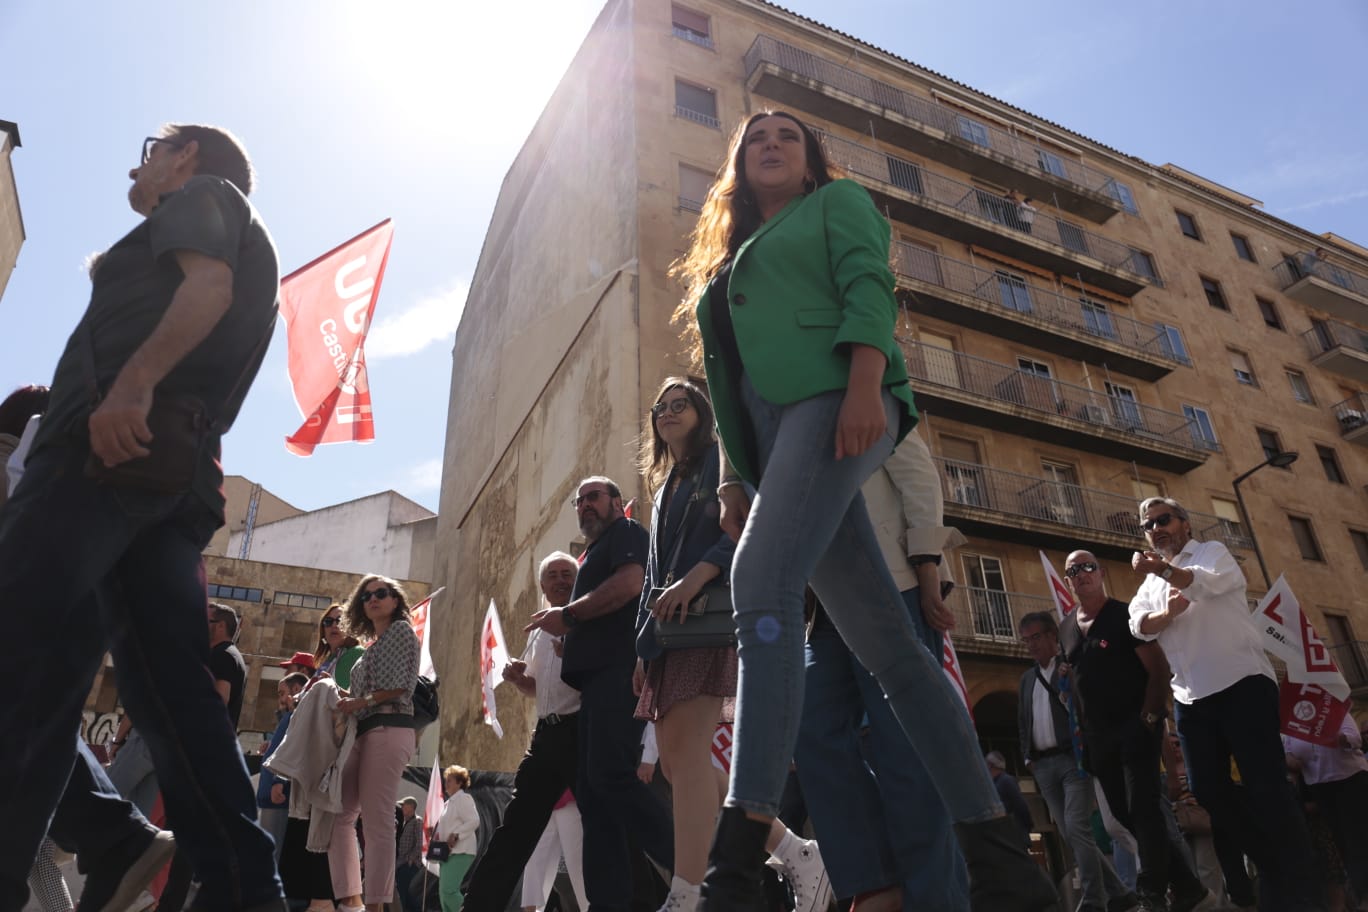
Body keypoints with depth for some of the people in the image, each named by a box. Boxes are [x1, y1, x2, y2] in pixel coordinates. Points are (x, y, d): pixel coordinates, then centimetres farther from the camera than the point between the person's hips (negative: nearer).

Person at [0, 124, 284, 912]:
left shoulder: (202, 195, 13)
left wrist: (133, 381, -24)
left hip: (112, 443, -8)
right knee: (172, 689, 0)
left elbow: (208, 285, -11)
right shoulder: (254, 250, 36)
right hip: (182, 476, 8)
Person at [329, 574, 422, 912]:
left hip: (388, 730, -9)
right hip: (365, 732, 9)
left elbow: (402, 684, -9)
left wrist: (360, 702, -14)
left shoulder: (401, 629, 3)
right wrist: (345, 696, 9)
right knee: (339, 814, 5)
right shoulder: (374, 644, 27)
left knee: (376, 820, -11)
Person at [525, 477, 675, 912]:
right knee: (591, 787, 4)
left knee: (610, 775, -20)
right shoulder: (594, 552, 31)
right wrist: (565, 629, 15)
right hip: (598, 675, 10)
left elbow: (629, 583, -16)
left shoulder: (626, 533, 4)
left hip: (619, 670, -10)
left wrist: (568, 615, -12)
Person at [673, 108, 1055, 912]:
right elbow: (727, 377, 25)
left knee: (763, 584, -28)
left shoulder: (837, 202, 19)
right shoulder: (729, 259, 34)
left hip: (837, 400, -6)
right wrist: (734, 476, 13)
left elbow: (870, 288, -2)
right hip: (774, 431, 6)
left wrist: (866, 385, -20)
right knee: (886, 642, -2)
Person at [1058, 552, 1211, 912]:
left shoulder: (1125, 614, -6)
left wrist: (1150, 716, -17)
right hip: (1099, 737, 7)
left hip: (1135, 727, -6)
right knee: (1125, 814, 9)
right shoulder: (1066, 629, 12)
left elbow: (1158, 668, -10)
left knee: (1142, 809, -9)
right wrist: (1082, 731, 9)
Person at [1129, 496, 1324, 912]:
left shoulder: (1212, 551, 6)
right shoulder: (1152, 583, 21)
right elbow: (1139, 624, 2)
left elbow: (1210, 581, -19)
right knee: (1207, 788, 5)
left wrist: (1165, 569, -39)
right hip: (1190, 695, 6)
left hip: (1241, 680, -6)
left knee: (1265, 782, -9)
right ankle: (1272, 866, 22)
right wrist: (1168, 613, -19)